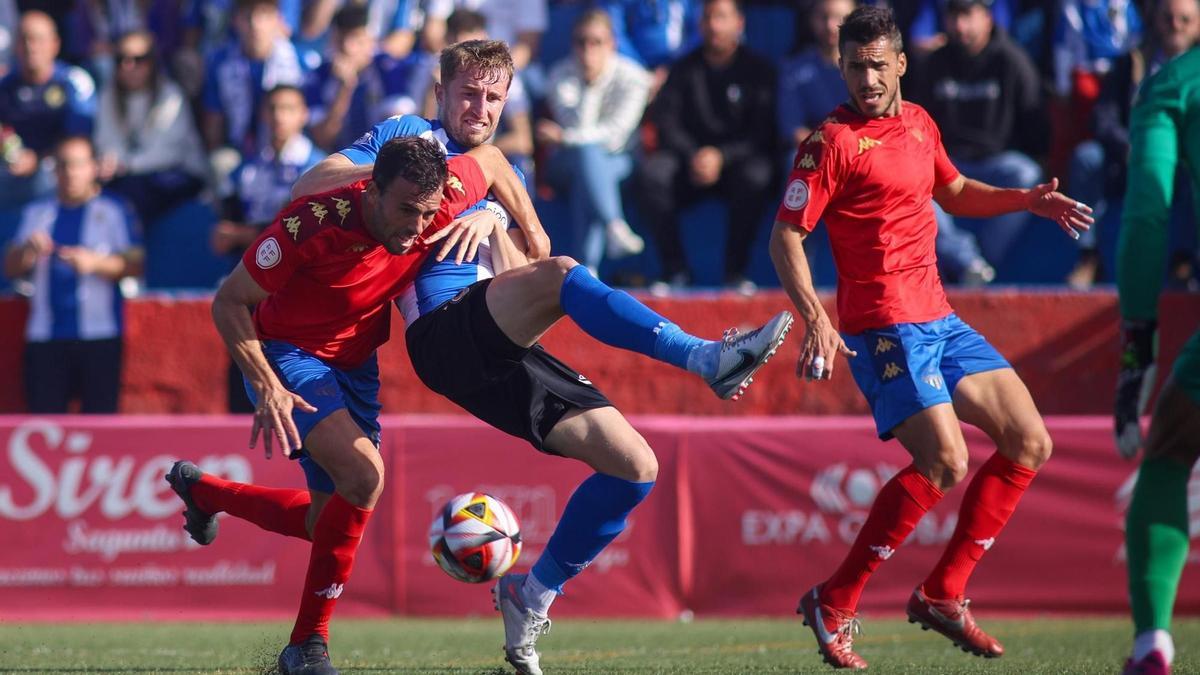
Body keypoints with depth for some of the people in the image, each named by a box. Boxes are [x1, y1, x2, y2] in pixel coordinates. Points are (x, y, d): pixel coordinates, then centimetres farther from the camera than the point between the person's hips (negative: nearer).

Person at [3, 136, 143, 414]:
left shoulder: (114, 211, 6)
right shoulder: (38, 212, 16)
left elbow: (135, 265, -2)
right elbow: (11, 268, 13)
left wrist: (95, 263, -19)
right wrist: (29, 249, -9)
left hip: (98, 336, -3)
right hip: (46, 337, 3)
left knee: (100, 413, -8)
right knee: (44, 414, -5)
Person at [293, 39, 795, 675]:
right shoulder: (409, 137, 14)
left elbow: (517, 273, 17)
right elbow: (306, 188, 2)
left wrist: (495, 223, -3)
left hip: (501, 355, 7)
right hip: (445, 331, -7)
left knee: (635, 465, -5)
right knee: (560, 275, -35)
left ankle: (532, 596, 7)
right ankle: (708, 358, -42)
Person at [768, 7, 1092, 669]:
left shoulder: (919, 123, 13)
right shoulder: (833, 141, -10)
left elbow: (955, 193, 31)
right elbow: (785, 238, -12)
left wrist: (1029, 200, 16)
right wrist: (815, 318, -25)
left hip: (940, 319, 8)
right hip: (886, 327, -8)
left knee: (1029, 443, 7)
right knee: (945, 463, -21)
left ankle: (942, 595, 12)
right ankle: (833, 605, -12)